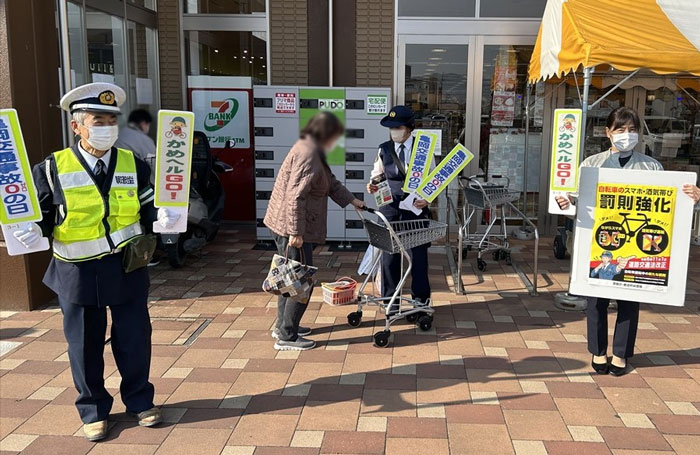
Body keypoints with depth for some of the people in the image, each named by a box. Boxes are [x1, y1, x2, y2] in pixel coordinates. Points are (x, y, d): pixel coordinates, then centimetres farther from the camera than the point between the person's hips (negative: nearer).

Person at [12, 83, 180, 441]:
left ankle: (139, 400, 33)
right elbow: (40, 216, 1)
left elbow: (148, 210, 3)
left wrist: (162, 217, -18)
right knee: (85, 345, 11)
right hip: (78, 272, -1)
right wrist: (32, 232, -20)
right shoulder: (51, 169, -5)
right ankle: (93, 411, 31)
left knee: (134, 338, 11)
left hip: (127, 268, 1)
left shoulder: (133, 165, 1)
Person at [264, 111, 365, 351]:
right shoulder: (308, 156, -20)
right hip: (291, 227, -11)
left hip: (283, 225, 11)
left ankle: (283, 325, 33)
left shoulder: (310, 150, 13)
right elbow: (295, 197, -26)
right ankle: (287, 336, 6)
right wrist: (296, 232, -25)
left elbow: (330, 182, 22)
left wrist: (352, 201, 22)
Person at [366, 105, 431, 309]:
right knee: (389, 254, 6)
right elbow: (377, 176, 16)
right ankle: (390, 300, 21)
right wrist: (373, 186, -6)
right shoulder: (384, 150, 5)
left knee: (418, 254, 5)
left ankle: (421, 299, 22)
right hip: (390, 208, 2)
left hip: (416, 208, -2)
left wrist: (426, 199, -14)